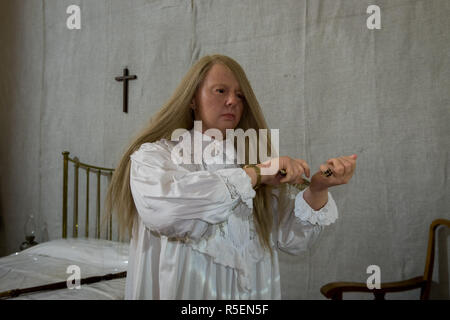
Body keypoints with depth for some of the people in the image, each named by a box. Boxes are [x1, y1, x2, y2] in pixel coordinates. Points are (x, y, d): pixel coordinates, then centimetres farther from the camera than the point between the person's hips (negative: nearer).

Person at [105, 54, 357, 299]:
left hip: (250, 292, 2)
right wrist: (253, 175, -20)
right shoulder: (153, 155, -5)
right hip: (182, 293, -2)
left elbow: (293, 240, -1)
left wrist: (318, 189, -18)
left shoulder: (253, 158, 4)